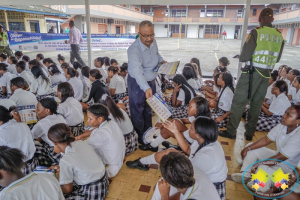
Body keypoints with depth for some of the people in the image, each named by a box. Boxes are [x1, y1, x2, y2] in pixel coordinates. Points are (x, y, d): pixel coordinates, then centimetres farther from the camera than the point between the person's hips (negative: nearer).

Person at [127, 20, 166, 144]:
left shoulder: (153, 42, -7)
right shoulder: (133, 50, -31)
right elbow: (138, 72, -44)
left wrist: (161, 61, -1)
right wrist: (146, 88, -57)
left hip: (151, 82, 8)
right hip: (137, 83, -7)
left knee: (148, 109, 23)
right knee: (138, 112, 7)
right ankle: (140, 138, 27)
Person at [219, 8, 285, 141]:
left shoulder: (256, 32, -11)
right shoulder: (280, 36, 7)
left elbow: (245, 56, -14)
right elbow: (277, 59, 15)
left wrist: (242, 58, 8)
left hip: (252, 72, -6)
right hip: (267, 74, 6)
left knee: (239, 102, 1)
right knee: (257, 104, 11)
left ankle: (231, 131, 6)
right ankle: (250, 133, 19)